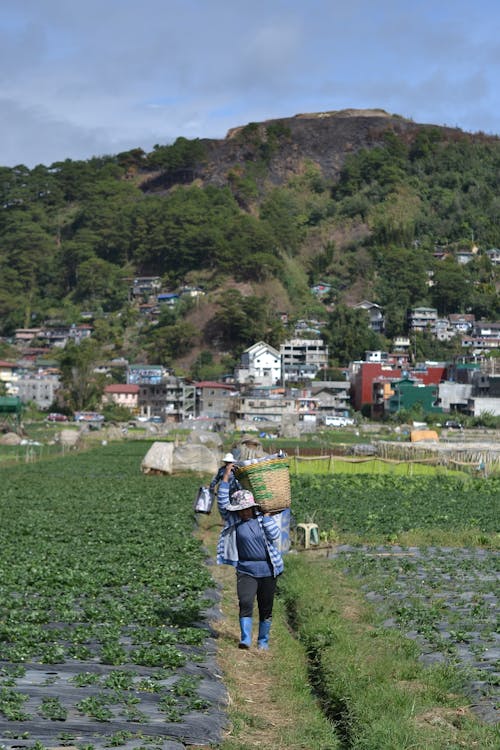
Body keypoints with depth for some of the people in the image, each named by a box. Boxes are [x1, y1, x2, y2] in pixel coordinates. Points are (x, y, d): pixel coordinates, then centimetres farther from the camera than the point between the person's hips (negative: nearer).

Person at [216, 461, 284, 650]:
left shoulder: (262, 518, 1)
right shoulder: (233, 520, 1)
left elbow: (275, 535, -13)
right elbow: (222, 502, -8)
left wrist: (266, 515, -10)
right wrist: (226, 477, -10)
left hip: (268, 570, 1)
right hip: (245, 569, -1)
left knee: (266, 608, 8)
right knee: (245, 603, -19)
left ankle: (263, 640, 22)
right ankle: (245, 639, -19)